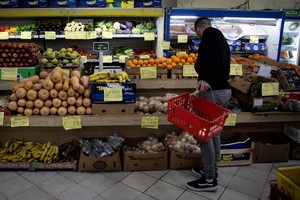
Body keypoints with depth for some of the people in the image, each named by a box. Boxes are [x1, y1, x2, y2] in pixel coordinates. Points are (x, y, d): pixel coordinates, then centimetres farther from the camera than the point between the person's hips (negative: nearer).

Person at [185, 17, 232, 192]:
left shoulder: (210, 33, -6)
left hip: (213, 91, -10)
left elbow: (211, 57, -26)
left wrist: (205, 78, -37)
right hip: (224, 89, 10)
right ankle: (212, 170, 31)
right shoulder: (221, 38, 23)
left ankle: (209, 180, 8)